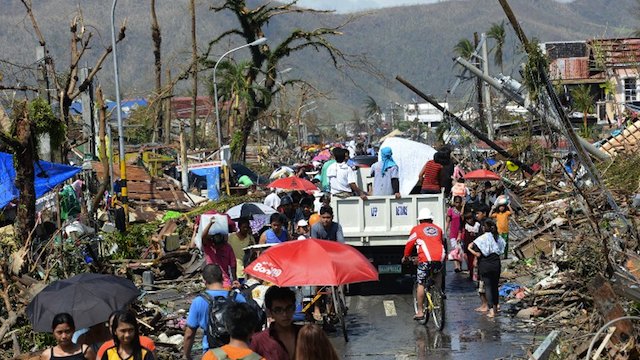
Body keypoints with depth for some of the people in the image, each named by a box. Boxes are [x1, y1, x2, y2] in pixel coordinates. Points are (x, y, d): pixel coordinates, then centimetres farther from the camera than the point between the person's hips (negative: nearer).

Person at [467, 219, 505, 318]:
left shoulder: (482, 238, -13)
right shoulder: (498, 239, 2)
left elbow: (478, 254, -16)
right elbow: (500, 251, 6)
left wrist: (470, 249, -2)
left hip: (485, 265, -4)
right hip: (496, 265, 4)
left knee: (488, 286, -1)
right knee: (495, 286, 16)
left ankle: (491, 310, -11)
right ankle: (495, 307, 26)